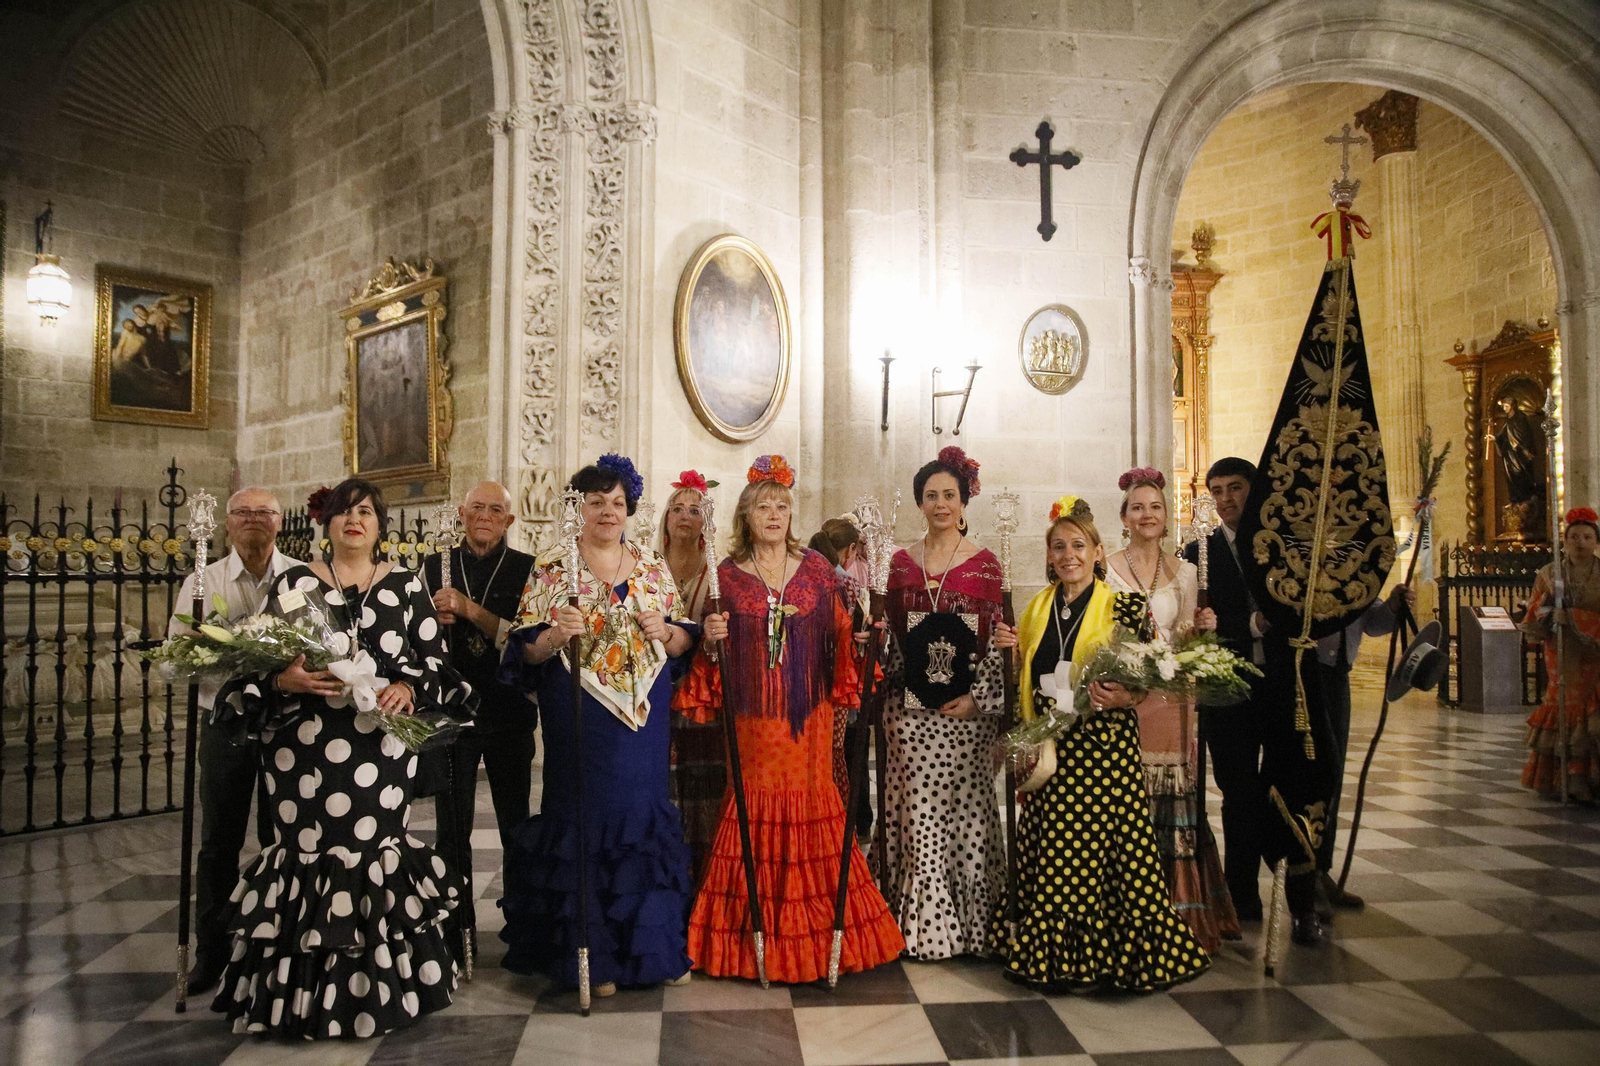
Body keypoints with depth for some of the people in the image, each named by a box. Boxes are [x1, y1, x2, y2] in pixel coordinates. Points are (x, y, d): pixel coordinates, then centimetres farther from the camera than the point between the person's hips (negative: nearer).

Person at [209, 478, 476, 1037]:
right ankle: (304, 988, 18)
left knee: (375, 848, 1)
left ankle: (378, 986, 18)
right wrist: (283, 681, -14)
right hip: (304, 746, 0)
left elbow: (435, 656, 6)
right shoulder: (293, 582, 8)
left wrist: (409, 687, -12)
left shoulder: (406, 585, 8)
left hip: (381, 745, 0)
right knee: (309, 848, 0)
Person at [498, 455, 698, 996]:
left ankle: (650, 942, 22)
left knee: (644, 812, 5)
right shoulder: (552, 564, 2)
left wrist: (666, 631, -9)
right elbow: (524, 650, -2)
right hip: (580, 721, -2)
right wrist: (555, 634, -21)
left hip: (644, 718, 3)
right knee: (585, 815, 0)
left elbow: (685, 638, 12)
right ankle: (592, 954, 15)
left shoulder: (652, 564, 10)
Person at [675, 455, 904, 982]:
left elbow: (837, 635, 10)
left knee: (811, 806, 3)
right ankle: (757, 939, 16)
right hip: (752, 715, -1)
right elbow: (714, 648, 6)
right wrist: (709, 638, -15)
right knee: (755, 809, 2)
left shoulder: (816, 568, 6)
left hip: (807, 714, 1)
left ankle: (817, 935, 18)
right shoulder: (727, 574, 3)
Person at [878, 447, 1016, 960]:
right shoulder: (902, 562, 8)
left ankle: (968, 922, 16)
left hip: (965, 708, -2)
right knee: (916, 812, 2)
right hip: (911, 709, 2)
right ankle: (922, 922, 15)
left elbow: (996, 638, -1)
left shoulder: (984, 563, 1)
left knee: (964, 810, 2)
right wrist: (889, 707, -1)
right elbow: (891, 636, 10)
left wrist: (979, 700, -11)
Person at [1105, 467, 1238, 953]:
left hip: (1170, 698, 3)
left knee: (1172, 801, 3)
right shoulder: (1106, 570, 1)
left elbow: (1184, 638, 12)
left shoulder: (1183, 571, 10)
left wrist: (1200, 627, -7)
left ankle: (1179, 911, 16)